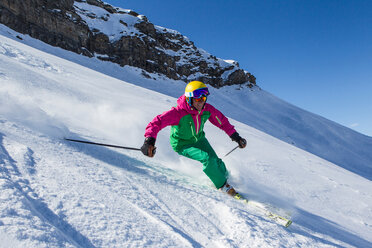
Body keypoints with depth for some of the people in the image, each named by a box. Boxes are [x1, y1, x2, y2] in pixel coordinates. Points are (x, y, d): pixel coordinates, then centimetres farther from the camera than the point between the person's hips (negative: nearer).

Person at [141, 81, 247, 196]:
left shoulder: (207, 109, -18)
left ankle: (225, 176, 29)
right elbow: (157, 122, -37)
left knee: (216, 161, -6)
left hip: (199, 139, 5)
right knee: (207, 158, -24)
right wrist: (149, 140, -52)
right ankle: (222, 185, -1)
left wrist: (235, 136, 2)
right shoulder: (178, 113, -33)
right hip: (182, 144, -5)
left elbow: (222, 121, -1)